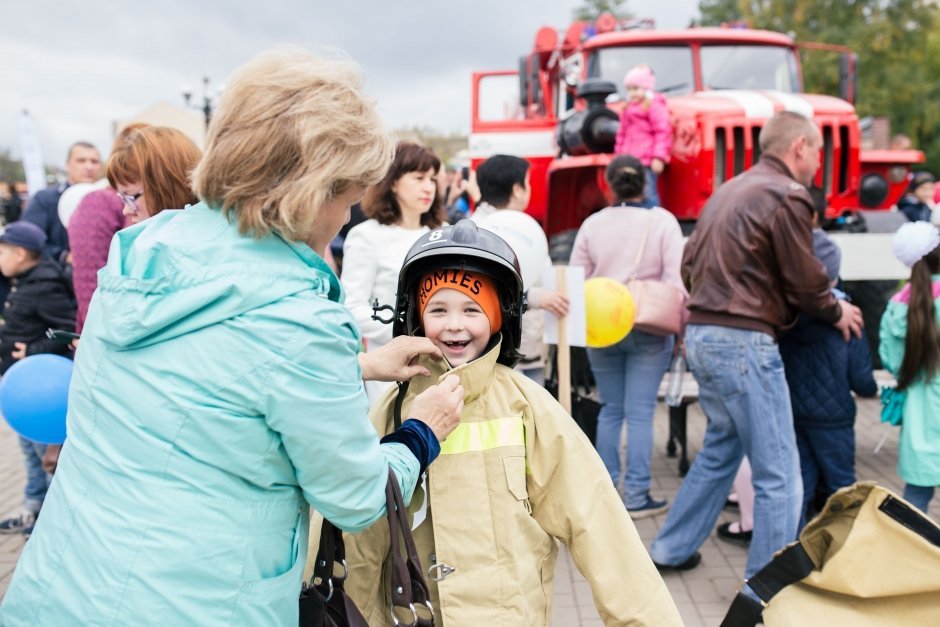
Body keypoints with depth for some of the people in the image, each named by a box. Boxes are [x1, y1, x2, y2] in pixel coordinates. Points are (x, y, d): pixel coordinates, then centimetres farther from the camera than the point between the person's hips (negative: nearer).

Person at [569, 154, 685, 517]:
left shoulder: (592, 224, 3)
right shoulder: (662, 221, -4)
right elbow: (677, 280, -9)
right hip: (648, 329, -2)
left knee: (610, 410, 12)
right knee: (640, 413, 1)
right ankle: (637, 496, 6)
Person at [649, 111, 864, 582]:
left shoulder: (728, 191, 15)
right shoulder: (787, 196, -10)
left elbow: (690, 264, 17)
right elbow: (805, 282, -7)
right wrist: (837, 313, 11)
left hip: (701, 333, 9)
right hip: (743, 341, -9)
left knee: (720, 448, 25)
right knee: (778, 474, 2)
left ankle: (671, 549, 33)